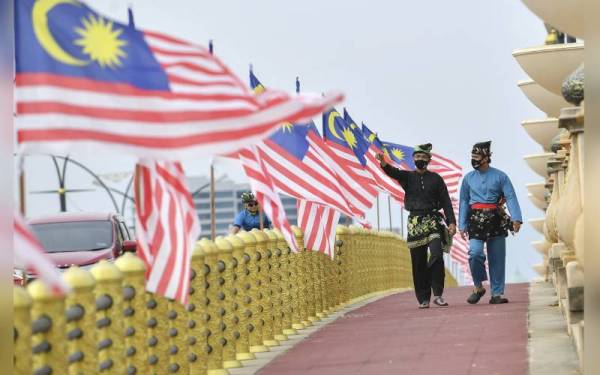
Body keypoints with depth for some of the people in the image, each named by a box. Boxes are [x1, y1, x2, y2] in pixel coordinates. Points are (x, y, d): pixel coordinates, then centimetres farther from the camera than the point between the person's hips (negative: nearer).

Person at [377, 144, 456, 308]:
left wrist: (451, 222, -5)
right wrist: (383, 163, -35)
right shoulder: (407, 177, 8)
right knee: (418, 262, 2)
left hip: (433, 221, -1)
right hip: (414, 223, 1)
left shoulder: (436, 178, 8)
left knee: (436, 255, -18)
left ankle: (438, 294, -10)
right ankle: (423, 298, 9)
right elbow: (393, 172, -13)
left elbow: (446, 202, 6)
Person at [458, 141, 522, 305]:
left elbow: (510, 197, -4)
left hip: (496, 220, 0)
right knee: (475, 253, -17)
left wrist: (516, 219, -17)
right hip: (476, 220, 0)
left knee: (497, 258, 2)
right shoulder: (468, 178, 9)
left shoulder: (500, 176, 3)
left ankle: (497, 293, 11)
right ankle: (478, 287, 2)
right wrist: (462, 225, 4)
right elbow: (464, 202, 11)